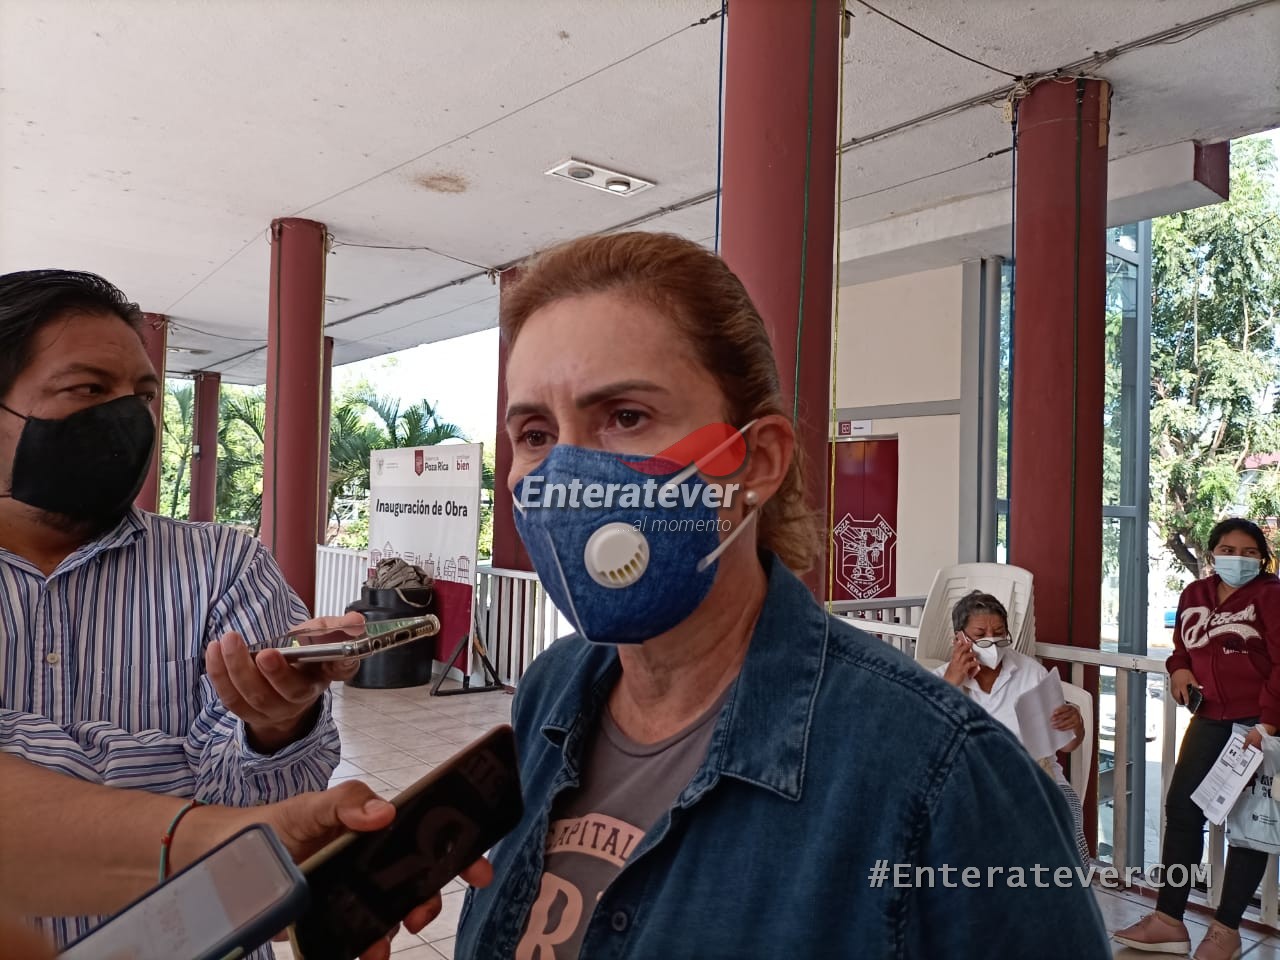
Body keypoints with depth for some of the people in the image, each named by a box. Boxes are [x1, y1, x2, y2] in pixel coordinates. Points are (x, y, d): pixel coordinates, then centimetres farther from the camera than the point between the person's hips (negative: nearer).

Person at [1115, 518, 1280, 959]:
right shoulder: (1194, 595, 10)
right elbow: (1182, 646, 23)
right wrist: (1179, 671, 1)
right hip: (1211, 719, 6)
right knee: (1182, 807, 6)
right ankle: (1169, 921, 16)